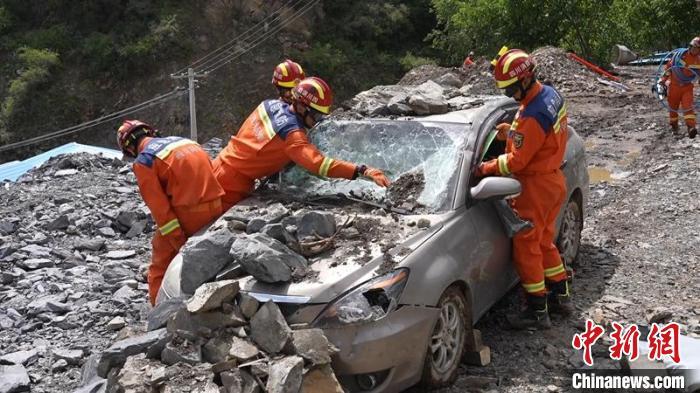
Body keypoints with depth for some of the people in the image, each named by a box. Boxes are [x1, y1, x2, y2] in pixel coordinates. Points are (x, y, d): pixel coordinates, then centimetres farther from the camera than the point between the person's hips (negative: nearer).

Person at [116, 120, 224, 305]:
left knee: (161, 261, 12)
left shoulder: (143, 162, -2)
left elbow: (159, 206, -8)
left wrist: (179, 243, -6)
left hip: (188, 212, -6)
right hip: (214, 206, 6)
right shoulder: (182, 141, 17)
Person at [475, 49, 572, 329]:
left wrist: (486, 168, -9)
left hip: (536, 187, -10)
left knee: (526, 248, 2)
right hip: (553, 180, 10)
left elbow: (517, 161, -22)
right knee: (544, 242, 22)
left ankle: (537, 312, 11)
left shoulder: (531, 116, -28)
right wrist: (513, 131, 5)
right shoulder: (551, 94, 3)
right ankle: (561, 296, 33)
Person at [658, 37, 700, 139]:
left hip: (687, 87, 0)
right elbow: (668, 66, 1)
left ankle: (691, 127, -26)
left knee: (688, 106, -16)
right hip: (674, 85, 0)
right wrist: (663, 79, -1)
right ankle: (673, 125, 31)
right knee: (673, 106, 10)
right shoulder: (680, 54, -6)